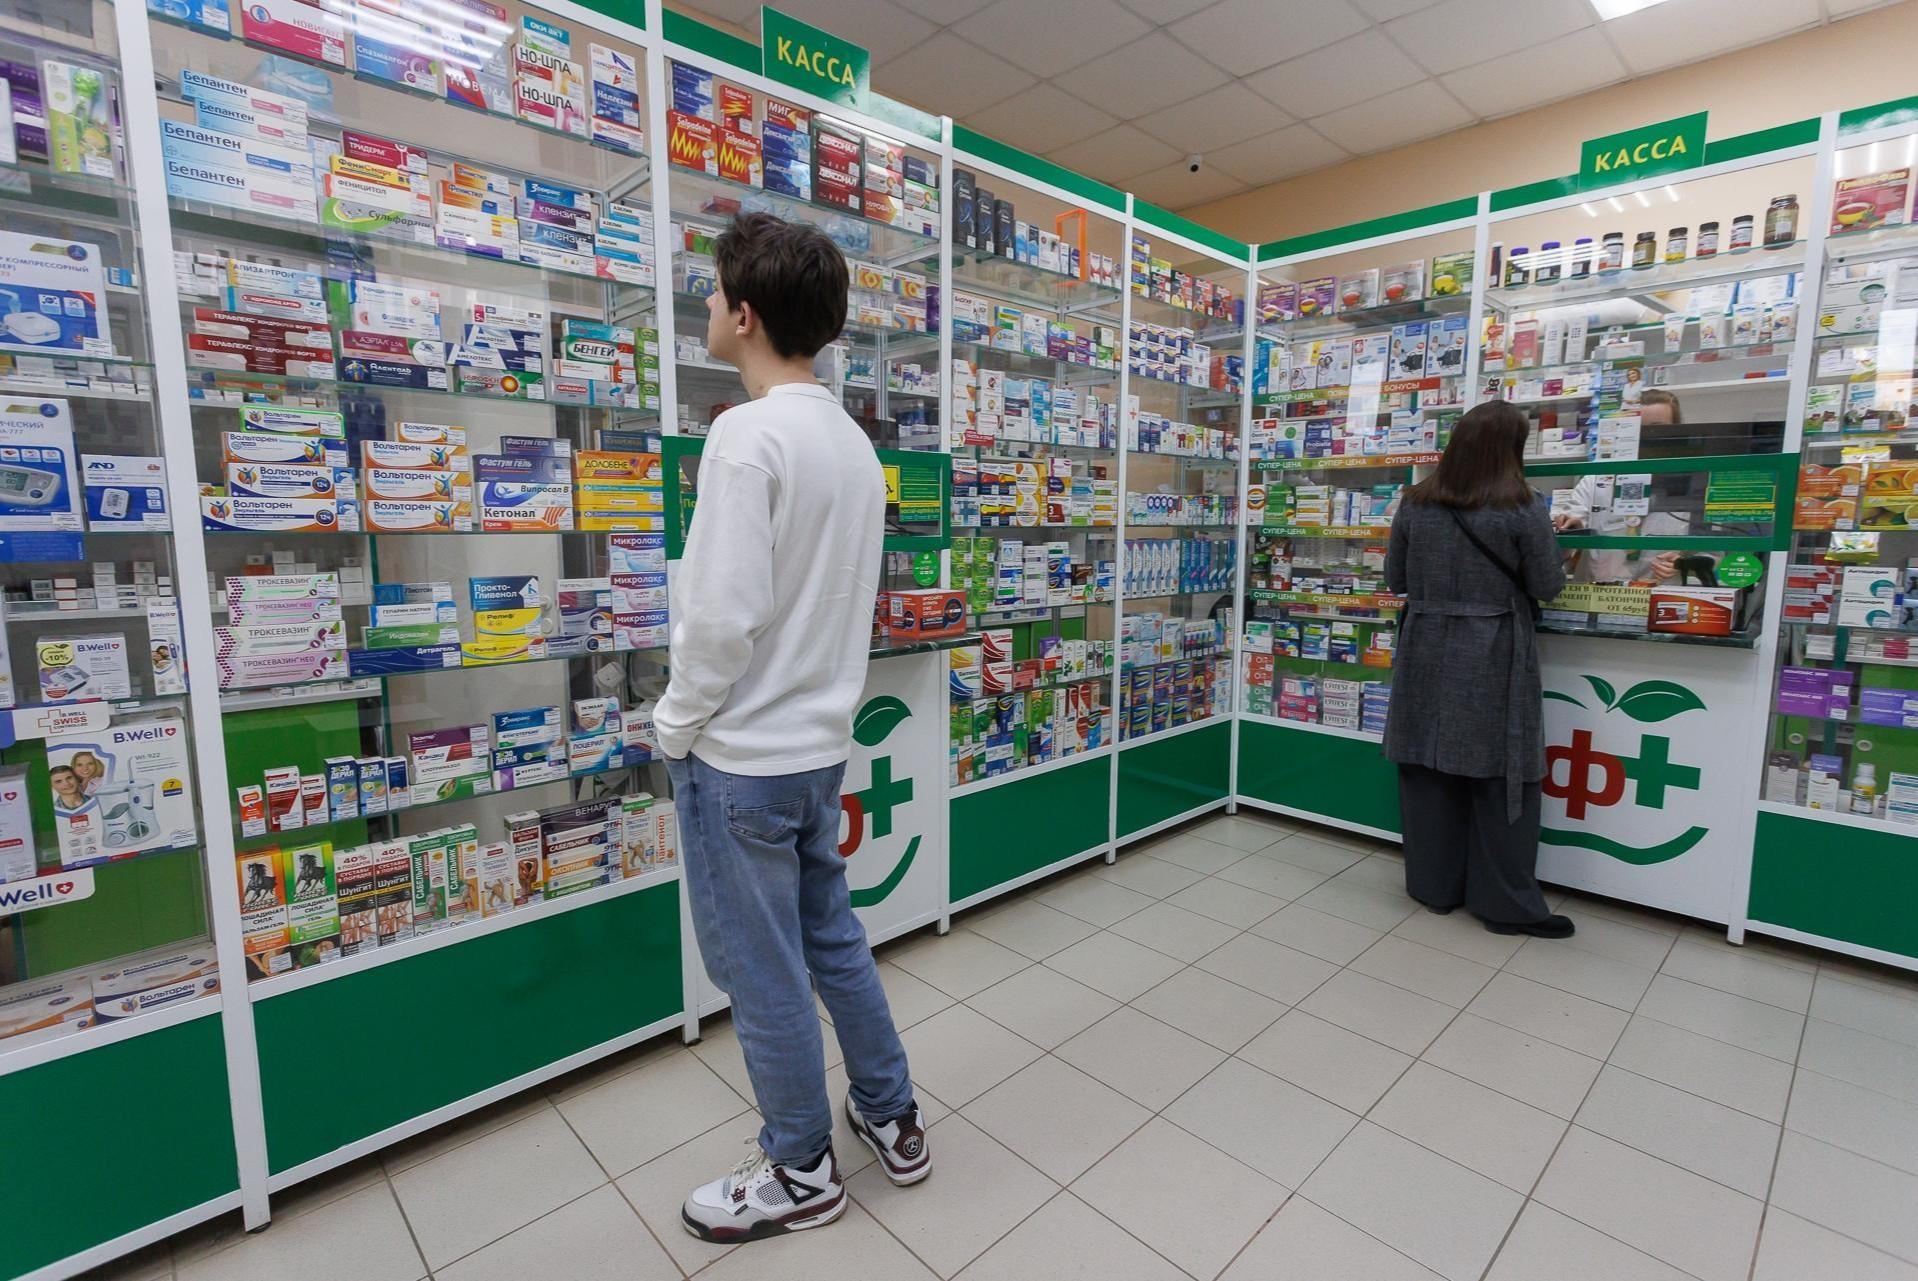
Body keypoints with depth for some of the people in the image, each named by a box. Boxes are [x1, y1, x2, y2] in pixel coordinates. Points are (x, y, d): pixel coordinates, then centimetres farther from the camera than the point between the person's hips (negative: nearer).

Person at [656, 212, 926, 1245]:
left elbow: (725, 615, -22)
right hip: (820, 743, 8)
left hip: (742, 755, -8)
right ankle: (892, 1122, 39)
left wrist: (675, 724, -7)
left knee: (764, 975, 10)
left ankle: (799, 1174, 32)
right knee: (832, 939, 22)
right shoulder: (854, 442, 8)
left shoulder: (748, 433, -18)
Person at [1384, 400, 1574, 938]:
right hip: (1492, 658, -3)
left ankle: (1433, 885, 22)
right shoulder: (1524, 511, -9)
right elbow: (1547, 587, -2)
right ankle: (1507, 903, 14)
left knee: (1428, 769, 10)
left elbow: (1395, 580, 8)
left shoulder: (1415, 505, 1)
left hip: (1428, 652, 3)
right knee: (1501, 778, 6)